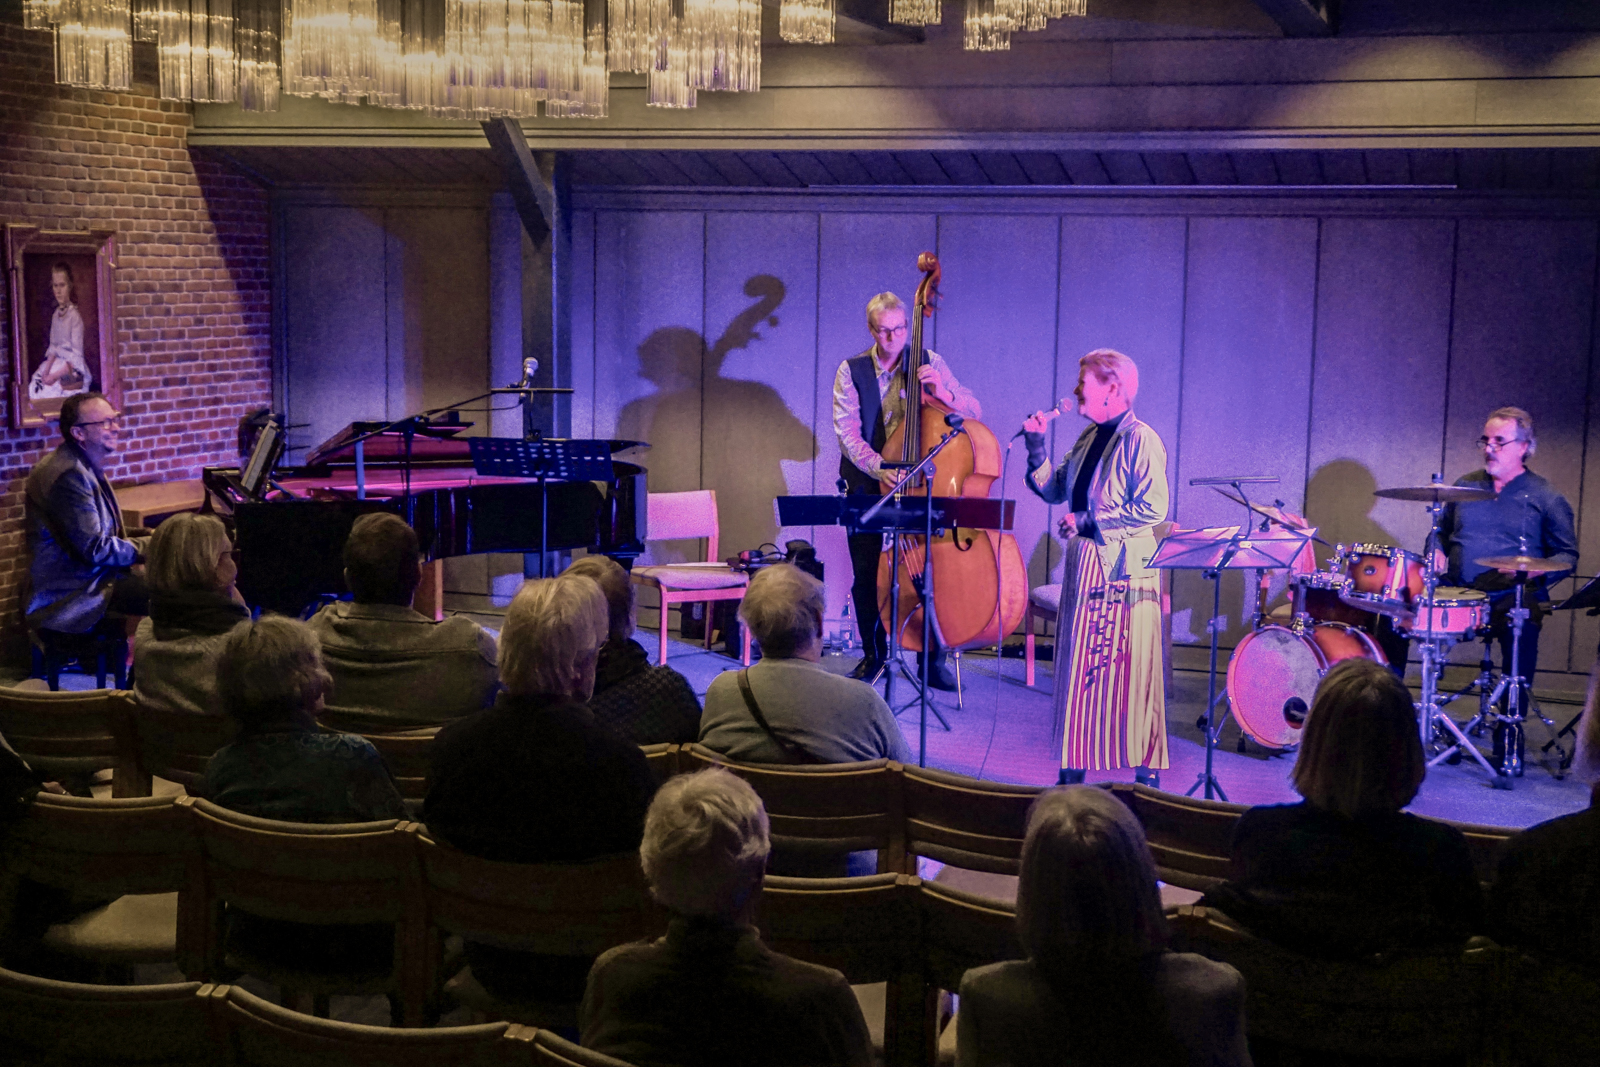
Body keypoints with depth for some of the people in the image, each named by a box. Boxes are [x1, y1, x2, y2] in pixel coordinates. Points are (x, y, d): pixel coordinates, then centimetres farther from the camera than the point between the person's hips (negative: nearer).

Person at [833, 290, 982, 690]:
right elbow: (846, 432, -10)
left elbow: (974, 412, 0)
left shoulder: (928, 362, 3)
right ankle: (874, 653, 21)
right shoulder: (852, 371, -1)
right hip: (867, 484, 0)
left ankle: (932, 657, 9)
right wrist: (879, 467, -27)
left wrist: (943, 393, -21)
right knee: (866, 575, 0)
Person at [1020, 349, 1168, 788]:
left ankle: (1147, 772, 5)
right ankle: (1075, 767, 16)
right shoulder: (1089, 438, 15)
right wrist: (1036, 446, 3)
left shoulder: (1142, 440, -10)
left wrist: (1088, 521, -16)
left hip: (1126, 570, -8)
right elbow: (1054, 490, 15)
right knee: (1080, 669, 9)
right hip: (1084, 566, 8)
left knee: (1132, 671, -4)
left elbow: (1153, 508, -18)